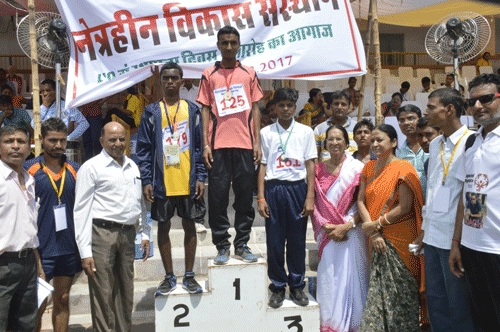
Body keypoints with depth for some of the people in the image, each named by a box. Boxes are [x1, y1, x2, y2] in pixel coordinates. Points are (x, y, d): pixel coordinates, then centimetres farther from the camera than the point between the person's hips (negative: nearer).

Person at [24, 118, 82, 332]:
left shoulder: (75, 170, 6)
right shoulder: (28, 169, -3)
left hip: (68, 248, 3)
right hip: (40, 249, -3)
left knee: (63, 301, 13)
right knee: (38, 305, 1)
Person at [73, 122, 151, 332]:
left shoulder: (133, 166, 16)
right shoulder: (91, 167, -2)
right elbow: (81, 210, -4)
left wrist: (145, 234, 17)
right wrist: (85, 252, -9)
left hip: (128, 234, 6)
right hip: (102, 233, -5)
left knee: (126, 292, 11)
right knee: (103, 295, -2)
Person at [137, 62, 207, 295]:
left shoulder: (192, 110, 6)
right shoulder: (151, 112, 5)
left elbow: (199, 146, 5)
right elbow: (144, 149, 3)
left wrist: (201, 177, -3)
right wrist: (146, 180, -5)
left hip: (188, 181, 0)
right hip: (162, 182, 0)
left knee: (190, 226, 8)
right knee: (163, 227, 8)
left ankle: (189, 276, 21)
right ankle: (169, 277, 22)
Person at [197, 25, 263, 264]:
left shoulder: (249, 74, 13)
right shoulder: (209, 75, 10)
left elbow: (255, 109, 11)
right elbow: (205, 110, 8)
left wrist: (257, 142, 3)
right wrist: (205, 144, -2)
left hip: (245, 145, 1)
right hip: (218, 145, -1)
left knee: (245, 195, 4)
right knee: (218, 196, 0)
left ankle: (241, 245, 16)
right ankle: (222, 246, 13)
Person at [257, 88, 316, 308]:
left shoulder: (305, 132, 7)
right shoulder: (266, 133, 6)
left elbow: (310, 165, 5)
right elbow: (262, 166, 5)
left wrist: (310, 197, -2)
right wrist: (261, 198, -1)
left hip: (298, 188, 0)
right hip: (273, 188, 0)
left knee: (297, 240, 6)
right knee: (274, 240, 3)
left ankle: (297, 286, 22)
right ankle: (278, 287, 19)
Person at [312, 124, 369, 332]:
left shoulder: (357, 168, -2)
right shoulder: (318, 170, 8)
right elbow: (314, 203, 6)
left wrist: (347, 226, -14)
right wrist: (325, 226, -7)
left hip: (352, 232, -2)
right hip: (327, 234, 3)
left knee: (351, 278, 1)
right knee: (328, 279, 5)